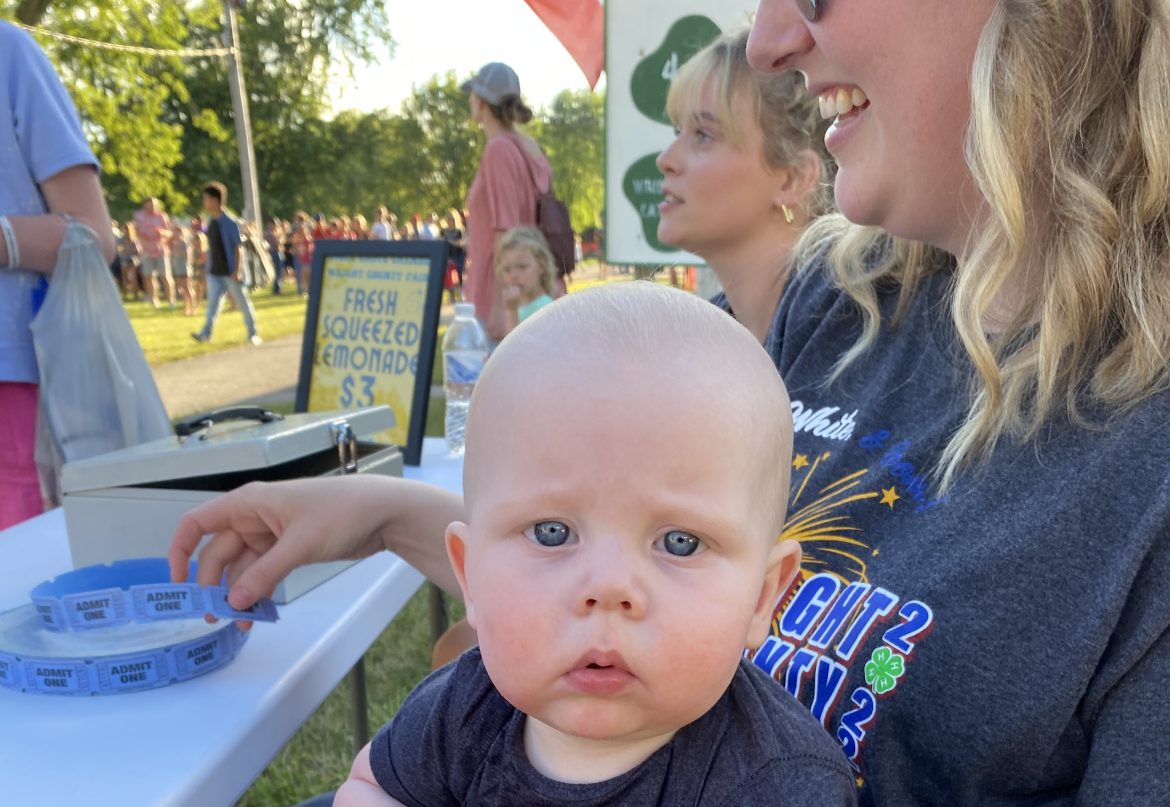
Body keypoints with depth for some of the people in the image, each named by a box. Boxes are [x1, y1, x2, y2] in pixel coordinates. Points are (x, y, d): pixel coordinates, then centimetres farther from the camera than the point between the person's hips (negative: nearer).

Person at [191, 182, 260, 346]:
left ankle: (253, 333, 11)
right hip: (214, 272, 6)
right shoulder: (210, 221, 9)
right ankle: (206, 333, -1)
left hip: (230, 271, -6)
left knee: (242, 301, 2)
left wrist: (237, 270, -20)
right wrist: (208, 266, 16)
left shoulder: (229, 223, -13)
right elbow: (211, 246, 16)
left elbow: (238, 247, -15)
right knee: (213, 302, 1)